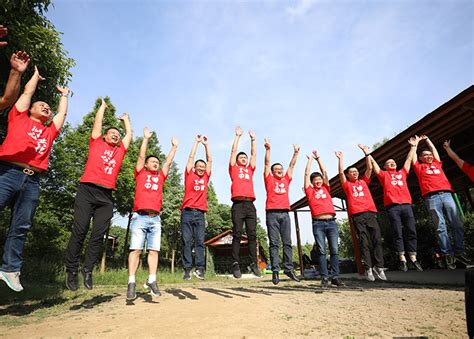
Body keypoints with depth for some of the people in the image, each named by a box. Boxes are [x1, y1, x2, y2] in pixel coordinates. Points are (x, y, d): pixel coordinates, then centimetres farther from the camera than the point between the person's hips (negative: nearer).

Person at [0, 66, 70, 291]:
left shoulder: (49, 131, 25)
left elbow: (62, 113, 34)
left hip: (32, 181, 4)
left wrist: (64, 95, 48)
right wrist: (36, 75, 35)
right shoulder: (19, 118, 17)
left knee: (21, 227, 3)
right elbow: (28, 92, 20)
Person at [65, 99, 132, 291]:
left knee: (98, 235, -1)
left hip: (106, 197, 3)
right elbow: (98, 122, 20)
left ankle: (88, 269, 10)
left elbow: (129, 135, 31)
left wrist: (126, 119, 46)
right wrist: (103, 106, 35)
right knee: (79, 231, -3)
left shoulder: (120, 150, 22)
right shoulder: (96, 143, 16)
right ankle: (71, 270, 9)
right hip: (87, 190, -2)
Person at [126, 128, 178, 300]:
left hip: (155, 219, 3)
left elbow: (168, 162, 23)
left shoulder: (160, 177, 20)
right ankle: (131, 283, -2)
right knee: (136, 249, -5)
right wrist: (146, 138, 12)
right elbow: (141, 156, 9)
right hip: (140, 217, -3)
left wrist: (174, 146, 26)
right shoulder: (140, 174, 13)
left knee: (154, 250, 0)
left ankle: (151, 281, 4)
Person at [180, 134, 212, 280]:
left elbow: (210, 160, 17)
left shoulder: (205, 177, 16)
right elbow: (191, 157, 9)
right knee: (186, 241, -2)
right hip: (187, 212, -2)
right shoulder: (189, 175, 9)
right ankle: (187, 269, 1)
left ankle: (200, 268, -2)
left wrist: (206, 144, 19)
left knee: (200, 241, -2)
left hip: (200, 213, 2)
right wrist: (197, 141, 15)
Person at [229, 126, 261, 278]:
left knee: (252, 235, 0)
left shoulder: (250, 170, 24)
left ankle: (254, 264, 3)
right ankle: (235, 265, -4)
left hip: (250, 205, 4)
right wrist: (237, 136, 20)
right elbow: (233, 151, 14)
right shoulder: (234, 169, 15)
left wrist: (253, 138, 30)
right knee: (237, 235, -6)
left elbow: (254, 153, 26)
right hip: (238, 204, -3)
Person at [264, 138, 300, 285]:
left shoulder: (286, 180, 19)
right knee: (274, 244, -3)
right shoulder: (269, 179, 10)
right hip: (272, 214, -4)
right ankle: (275, 271, -2)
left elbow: (292, 165, 21)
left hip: (285, 213, 4)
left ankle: (289, 269, 10)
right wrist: (268, 149, -5)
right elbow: (267, 163, 2)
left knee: (287, 243, 4)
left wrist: (296, 153, 17)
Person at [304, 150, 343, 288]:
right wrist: (310, 159, 20)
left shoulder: (325, 189, 17)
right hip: (318, 223, -3)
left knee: (334, 250, 2)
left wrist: (318, 158, 25)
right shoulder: (310, 191, 9)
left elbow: (324, 172, 18)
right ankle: (324, 277, 2)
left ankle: (335, 277, 8)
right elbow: (307, 173, 9)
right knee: (321, 251, -3)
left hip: (331, 222, 3)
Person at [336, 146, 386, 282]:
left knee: (377, 240, -5)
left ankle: (379, 267, -1)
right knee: (364, 242, -3)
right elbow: (341, 172, 2)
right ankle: (368, 269, -1)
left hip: (371, 213, 3)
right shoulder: (347, 184, 14)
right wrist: (341, 158, 7)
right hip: (357, 215, -3)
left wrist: (366, 153, 14)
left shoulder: (364, 182, 22)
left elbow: (369, 168, 16)